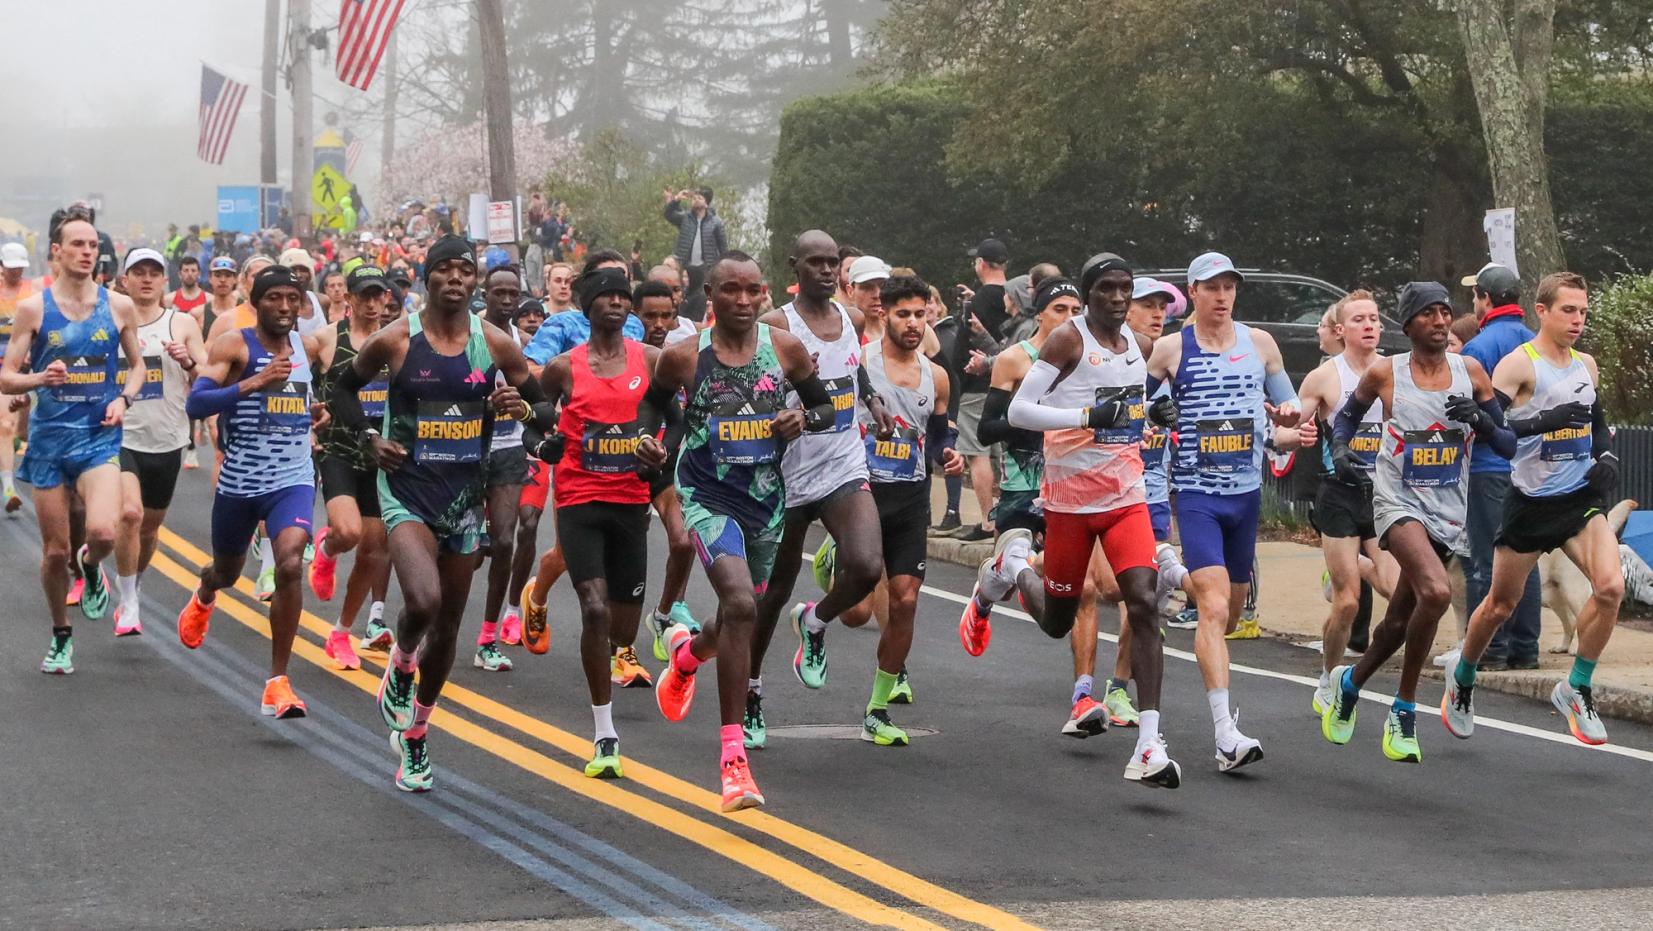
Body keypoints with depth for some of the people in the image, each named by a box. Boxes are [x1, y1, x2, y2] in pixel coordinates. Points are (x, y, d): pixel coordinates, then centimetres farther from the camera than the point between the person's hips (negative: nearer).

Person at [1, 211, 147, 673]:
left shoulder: (119, 306, 2)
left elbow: (137, 365, 16)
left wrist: (124, 399, -4)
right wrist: (40, 379, -21)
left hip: (99, 437, 0)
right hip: (49, 437, 0)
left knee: (103, 532, -23)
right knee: (55, 551, 5)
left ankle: (91, 567, 14)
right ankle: (61, 636, 27)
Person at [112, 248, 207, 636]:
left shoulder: (182, 324, 2)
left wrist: (188, 362, -18)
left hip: (168, 442, 2)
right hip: (122, 437, -2)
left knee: (150, 525, 14)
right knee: (129, 513, -22)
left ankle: (133, 591, 39)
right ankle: (128, 605, -13)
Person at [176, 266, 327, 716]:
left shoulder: (307, 347, 6)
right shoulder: (233, 346, -10)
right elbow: (195, 404, -23)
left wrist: (315, 412, 11)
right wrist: (254, 382, -31)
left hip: (293, 479, 1)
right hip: (239, 480, -1)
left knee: (290, 564, -23)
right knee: (227, 571, 20)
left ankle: (278, 681, -15)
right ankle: (203, 596, 61)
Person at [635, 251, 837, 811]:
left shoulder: (785, 349, -1)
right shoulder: (684, 356, -6)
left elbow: (827, 408, 12)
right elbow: (653, 401, 13)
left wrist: (804, 418, -10)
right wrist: (646, 437, -7)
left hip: (765, 498, 4)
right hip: (707, 497, -4)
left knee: (740, 617, 17)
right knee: (741, 604, -25)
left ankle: (686, 652, 57)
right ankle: (732, 758, -20)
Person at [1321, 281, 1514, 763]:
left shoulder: (1471, 372, 1)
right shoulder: (1384, 373, -3)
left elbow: (1508, 445, 5)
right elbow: (1348, 414, 16)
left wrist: (1480, 420, -15)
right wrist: (1339, 448, -4)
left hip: (1448, 512, 4)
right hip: (1399, 501, -4)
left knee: (1400, 620, 11)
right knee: (1436, 592, -28)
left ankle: (1350, 681, 40)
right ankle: (1404, 712, -13)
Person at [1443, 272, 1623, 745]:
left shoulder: (1587, 364, 10)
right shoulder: (1519, 364, -12)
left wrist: (1607, 457, 5)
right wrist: (1547, 419, -33)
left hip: (1581, 497, 4)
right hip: (1531, 501, -4)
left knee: (1610, 587, -18)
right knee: (1500, 604, 9)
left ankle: (1576, 688, -2)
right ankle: (1462, 681, 35)